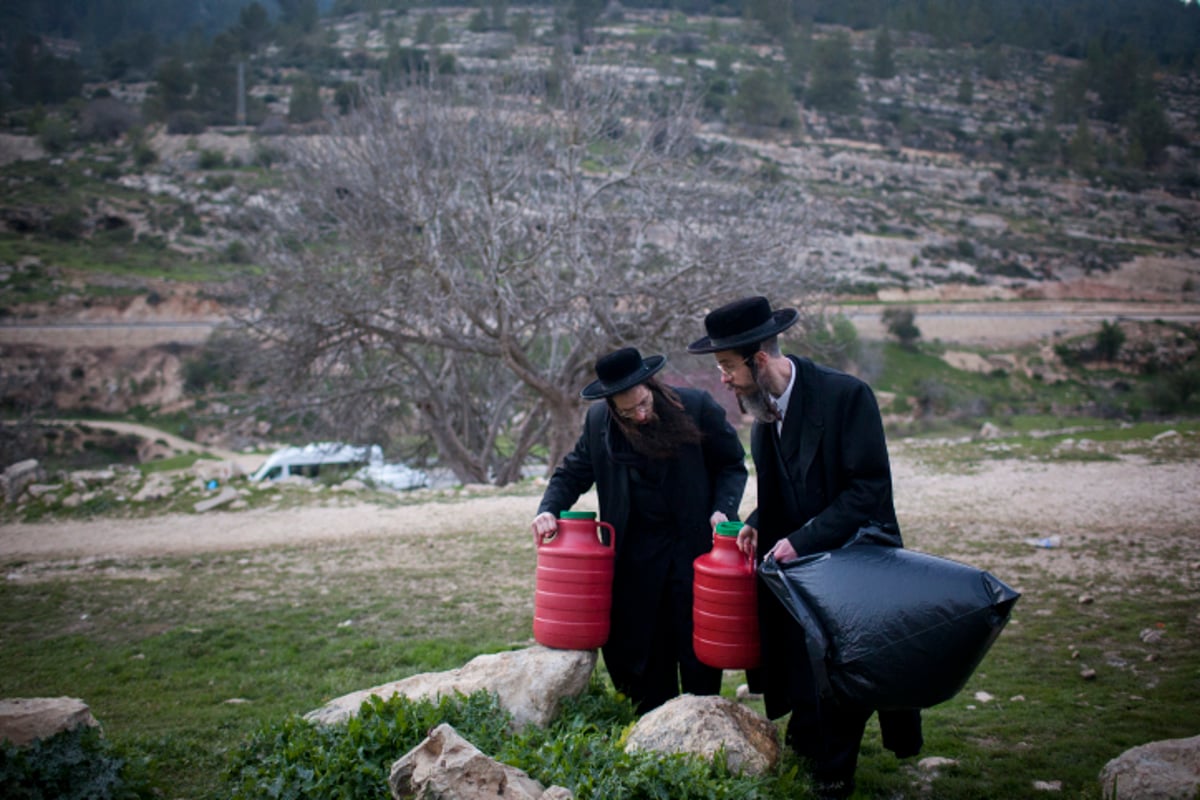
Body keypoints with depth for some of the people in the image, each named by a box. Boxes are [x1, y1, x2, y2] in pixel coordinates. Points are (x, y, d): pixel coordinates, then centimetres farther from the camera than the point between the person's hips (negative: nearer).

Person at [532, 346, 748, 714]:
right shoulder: (598, 422, -3)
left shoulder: (698, 407, -10)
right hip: (638, 550, 3)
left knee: (697, 646, 3)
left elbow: (733, 465, 1)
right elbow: (573, 472, 9)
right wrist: (549, 509, -9)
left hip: (695, 543, -3)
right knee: (640, 642, 7)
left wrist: (723, 509, -14)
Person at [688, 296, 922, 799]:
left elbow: (869, 489, -22)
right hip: (798, 564, 6)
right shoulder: (762, 407, 2)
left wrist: (802, 540, -23)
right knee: (807, 664, 10)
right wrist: (757, 525, -4)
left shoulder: (846, 395, -20)